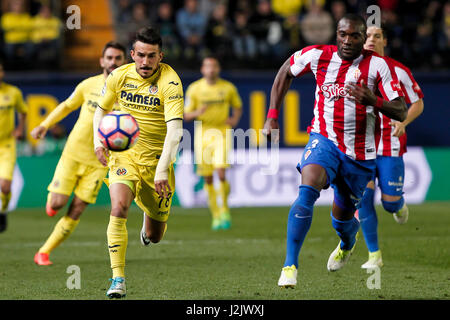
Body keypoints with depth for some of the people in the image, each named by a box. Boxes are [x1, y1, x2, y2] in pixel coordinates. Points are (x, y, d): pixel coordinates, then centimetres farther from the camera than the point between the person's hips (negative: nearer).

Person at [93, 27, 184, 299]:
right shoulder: (119, 76, -4)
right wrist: (98, 139, -5)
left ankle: (149, 223, 49)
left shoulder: (169, 81, -17)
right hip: (124, 153, 1)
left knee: (155, 236, 9)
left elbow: (175, 129, -25)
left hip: (157, 157, -1)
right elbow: (102, 109, 14)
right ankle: (118, 279, -22)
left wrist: (162, 168, -35)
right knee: (118, 208, -27)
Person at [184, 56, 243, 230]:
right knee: (207, 178, 3)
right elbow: (187, 115, 4)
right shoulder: (194, 88, 2)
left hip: (222, 133, -1)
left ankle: (225, 209, 5)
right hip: (203, 134, 1)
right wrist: (197, 113, -18)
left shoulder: (228, 88, 3)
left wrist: (235, 119, -2)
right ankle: (216, 216, 15)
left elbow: (238, 106, 18)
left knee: (221, 174, -17)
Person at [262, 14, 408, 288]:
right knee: (307, 191, -28)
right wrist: (273, 115, 11)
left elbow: (401, 113, -13)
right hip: (325, 139, 0)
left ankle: (348, 244, 51)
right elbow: (286, 72, 16)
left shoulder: (377, 65, -11)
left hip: (359, 153, 0)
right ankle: (290, 265, -27)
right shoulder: (318, 56, -5)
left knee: (342, 218, 12)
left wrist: (373, 100, -33)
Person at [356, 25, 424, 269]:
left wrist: (403, 122, -13)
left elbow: (418, 103, 5)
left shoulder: (398, 71, -1)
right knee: (363, 196, -11)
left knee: (390, 202, -4)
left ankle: (399, 206, 37)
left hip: (390, 146, -1)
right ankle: (374, 255, -1)